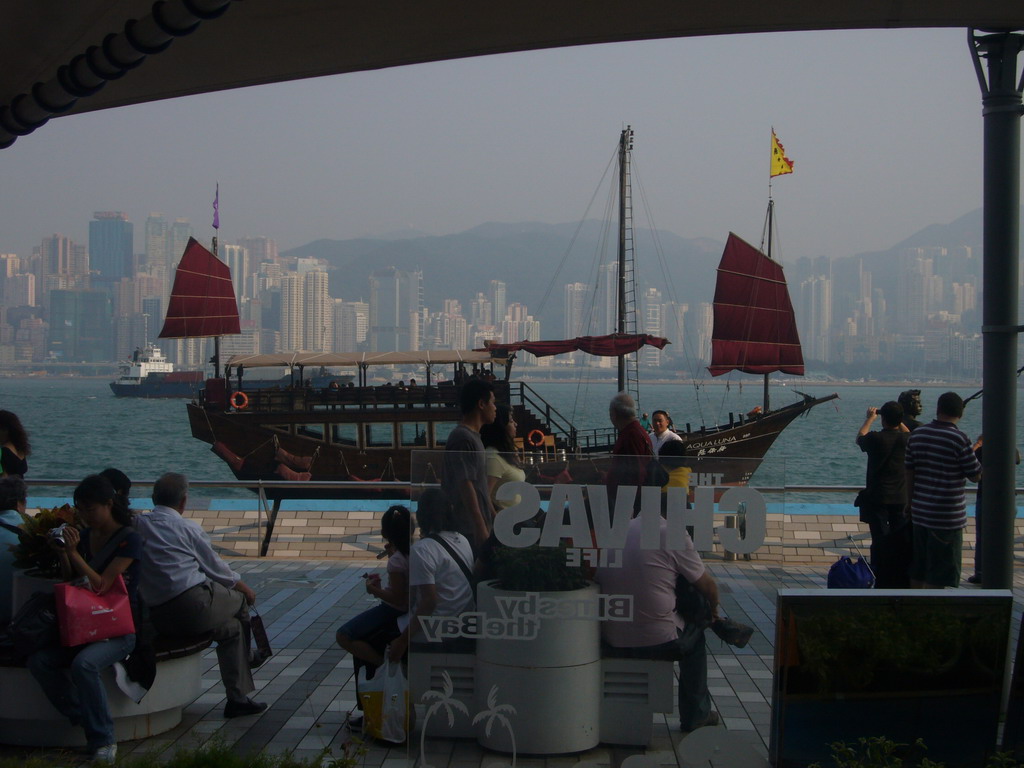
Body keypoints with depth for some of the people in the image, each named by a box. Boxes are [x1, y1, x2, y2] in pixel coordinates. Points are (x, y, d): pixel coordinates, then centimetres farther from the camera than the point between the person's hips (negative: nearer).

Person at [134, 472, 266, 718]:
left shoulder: (137, 525, 8)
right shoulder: (187, 528, -4)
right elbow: (215, 568, 6)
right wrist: (244, 587, 23)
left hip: (158, 620, 6)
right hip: (194, 607, -6)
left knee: (231, 626, 27)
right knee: (240, 600, 22)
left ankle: (237, 698, 25)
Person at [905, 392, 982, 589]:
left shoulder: (916, 434, 3)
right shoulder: (959, 439, -14)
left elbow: (909, 473, 8)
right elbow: (975, 476, -7)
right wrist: (975, 449, 9)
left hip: (920, 513, 6)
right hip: (948, 517, -6)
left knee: (917, 572, 16)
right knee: (937, 577, 1)